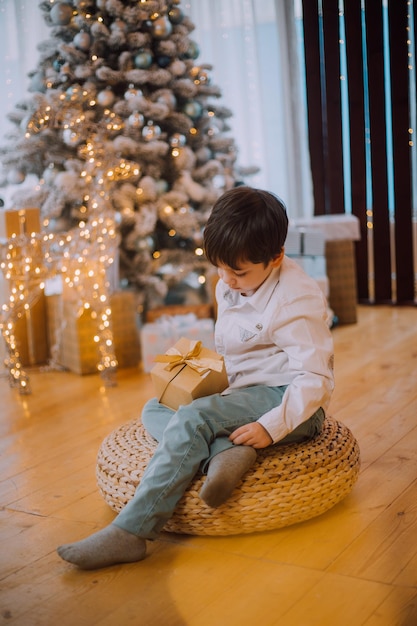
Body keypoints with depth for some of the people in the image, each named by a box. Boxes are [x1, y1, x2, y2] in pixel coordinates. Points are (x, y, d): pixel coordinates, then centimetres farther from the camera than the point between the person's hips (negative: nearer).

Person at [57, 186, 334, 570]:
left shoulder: (297, 299, -16)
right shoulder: (227, 288, 9)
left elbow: (314, 378, -20)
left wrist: (270, 427, -29)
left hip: (289, 401, -9)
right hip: (246, 395, 10)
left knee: (192, 418, -30)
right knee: (154, 411, -4)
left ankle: (130, 532, -31)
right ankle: (227, 451, -31)